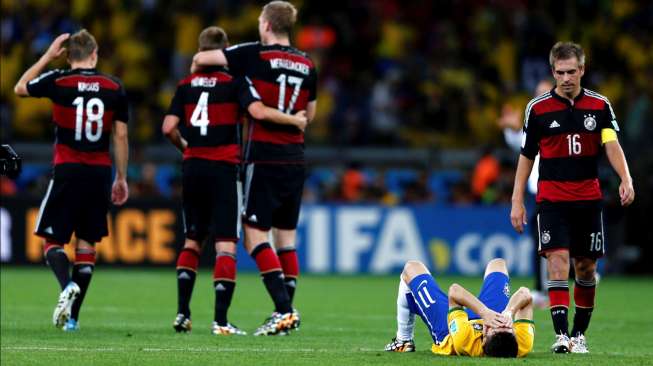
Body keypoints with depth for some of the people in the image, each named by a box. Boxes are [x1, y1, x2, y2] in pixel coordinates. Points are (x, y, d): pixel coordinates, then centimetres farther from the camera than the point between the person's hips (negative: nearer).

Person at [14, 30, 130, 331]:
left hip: (68, 170, -2)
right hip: (100, 171, 2)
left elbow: (20, 88, 15)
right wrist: (121, 178, 15)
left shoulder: (57, 81, -4)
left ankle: (67, 285, -26)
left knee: (52, 239, 4)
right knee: (87, 242, 8)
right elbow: (121, 136, 6)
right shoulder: (115, 88, 3)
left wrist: (48, 56, 20)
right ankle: (73, 316, 5)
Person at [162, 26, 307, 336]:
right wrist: (295, 121, -5)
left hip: (193, 168, 4)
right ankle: (220, 320, -12)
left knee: (192, 240, 17)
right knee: (225, 244, -4)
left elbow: (169, 127, 1)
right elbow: (258, 111, -19)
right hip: (223, 169, -4)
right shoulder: (234, 83, -4)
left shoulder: (186, 85, 7)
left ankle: (182, 313, 10)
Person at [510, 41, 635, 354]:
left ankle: (579, 334, 20)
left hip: (588, 198, 2)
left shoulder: (599, 105, 3)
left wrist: (626, 179, -25)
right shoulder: (538, 108, 0)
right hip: (551, 197, -2)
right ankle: (561, 335, -20)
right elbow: (526, 156, 6)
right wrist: (517, 202, 2)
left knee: (586, 267, 7)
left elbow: (611, 144, -8)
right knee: (558, 260, -15)